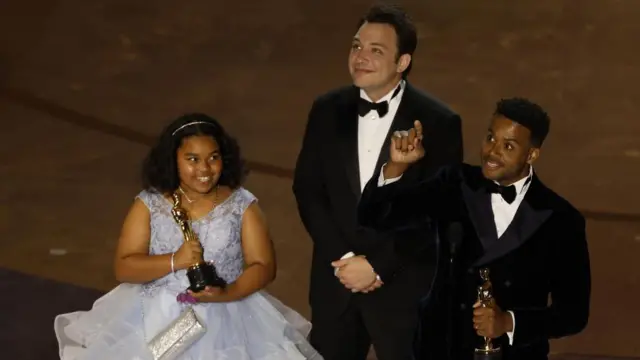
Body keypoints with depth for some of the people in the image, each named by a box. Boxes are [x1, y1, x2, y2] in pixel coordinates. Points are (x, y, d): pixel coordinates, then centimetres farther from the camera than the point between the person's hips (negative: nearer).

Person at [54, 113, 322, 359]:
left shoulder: (242, 205, -2)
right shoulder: (149, 204, -1)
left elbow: (264, 266, -3)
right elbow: (123, 268, -4)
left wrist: (226, 294, -19)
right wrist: (174, 261, -19)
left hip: (225, 324, 0)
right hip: (157, 322, 0)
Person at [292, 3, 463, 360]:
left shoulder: (439, 122, -10)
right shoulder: (327, 110, 1)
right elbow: (308, 191, 2)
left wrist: (377, 265, -15)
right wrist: (343, 259, -9)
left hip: (404, 285, -3)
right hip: (335, 279, 3)